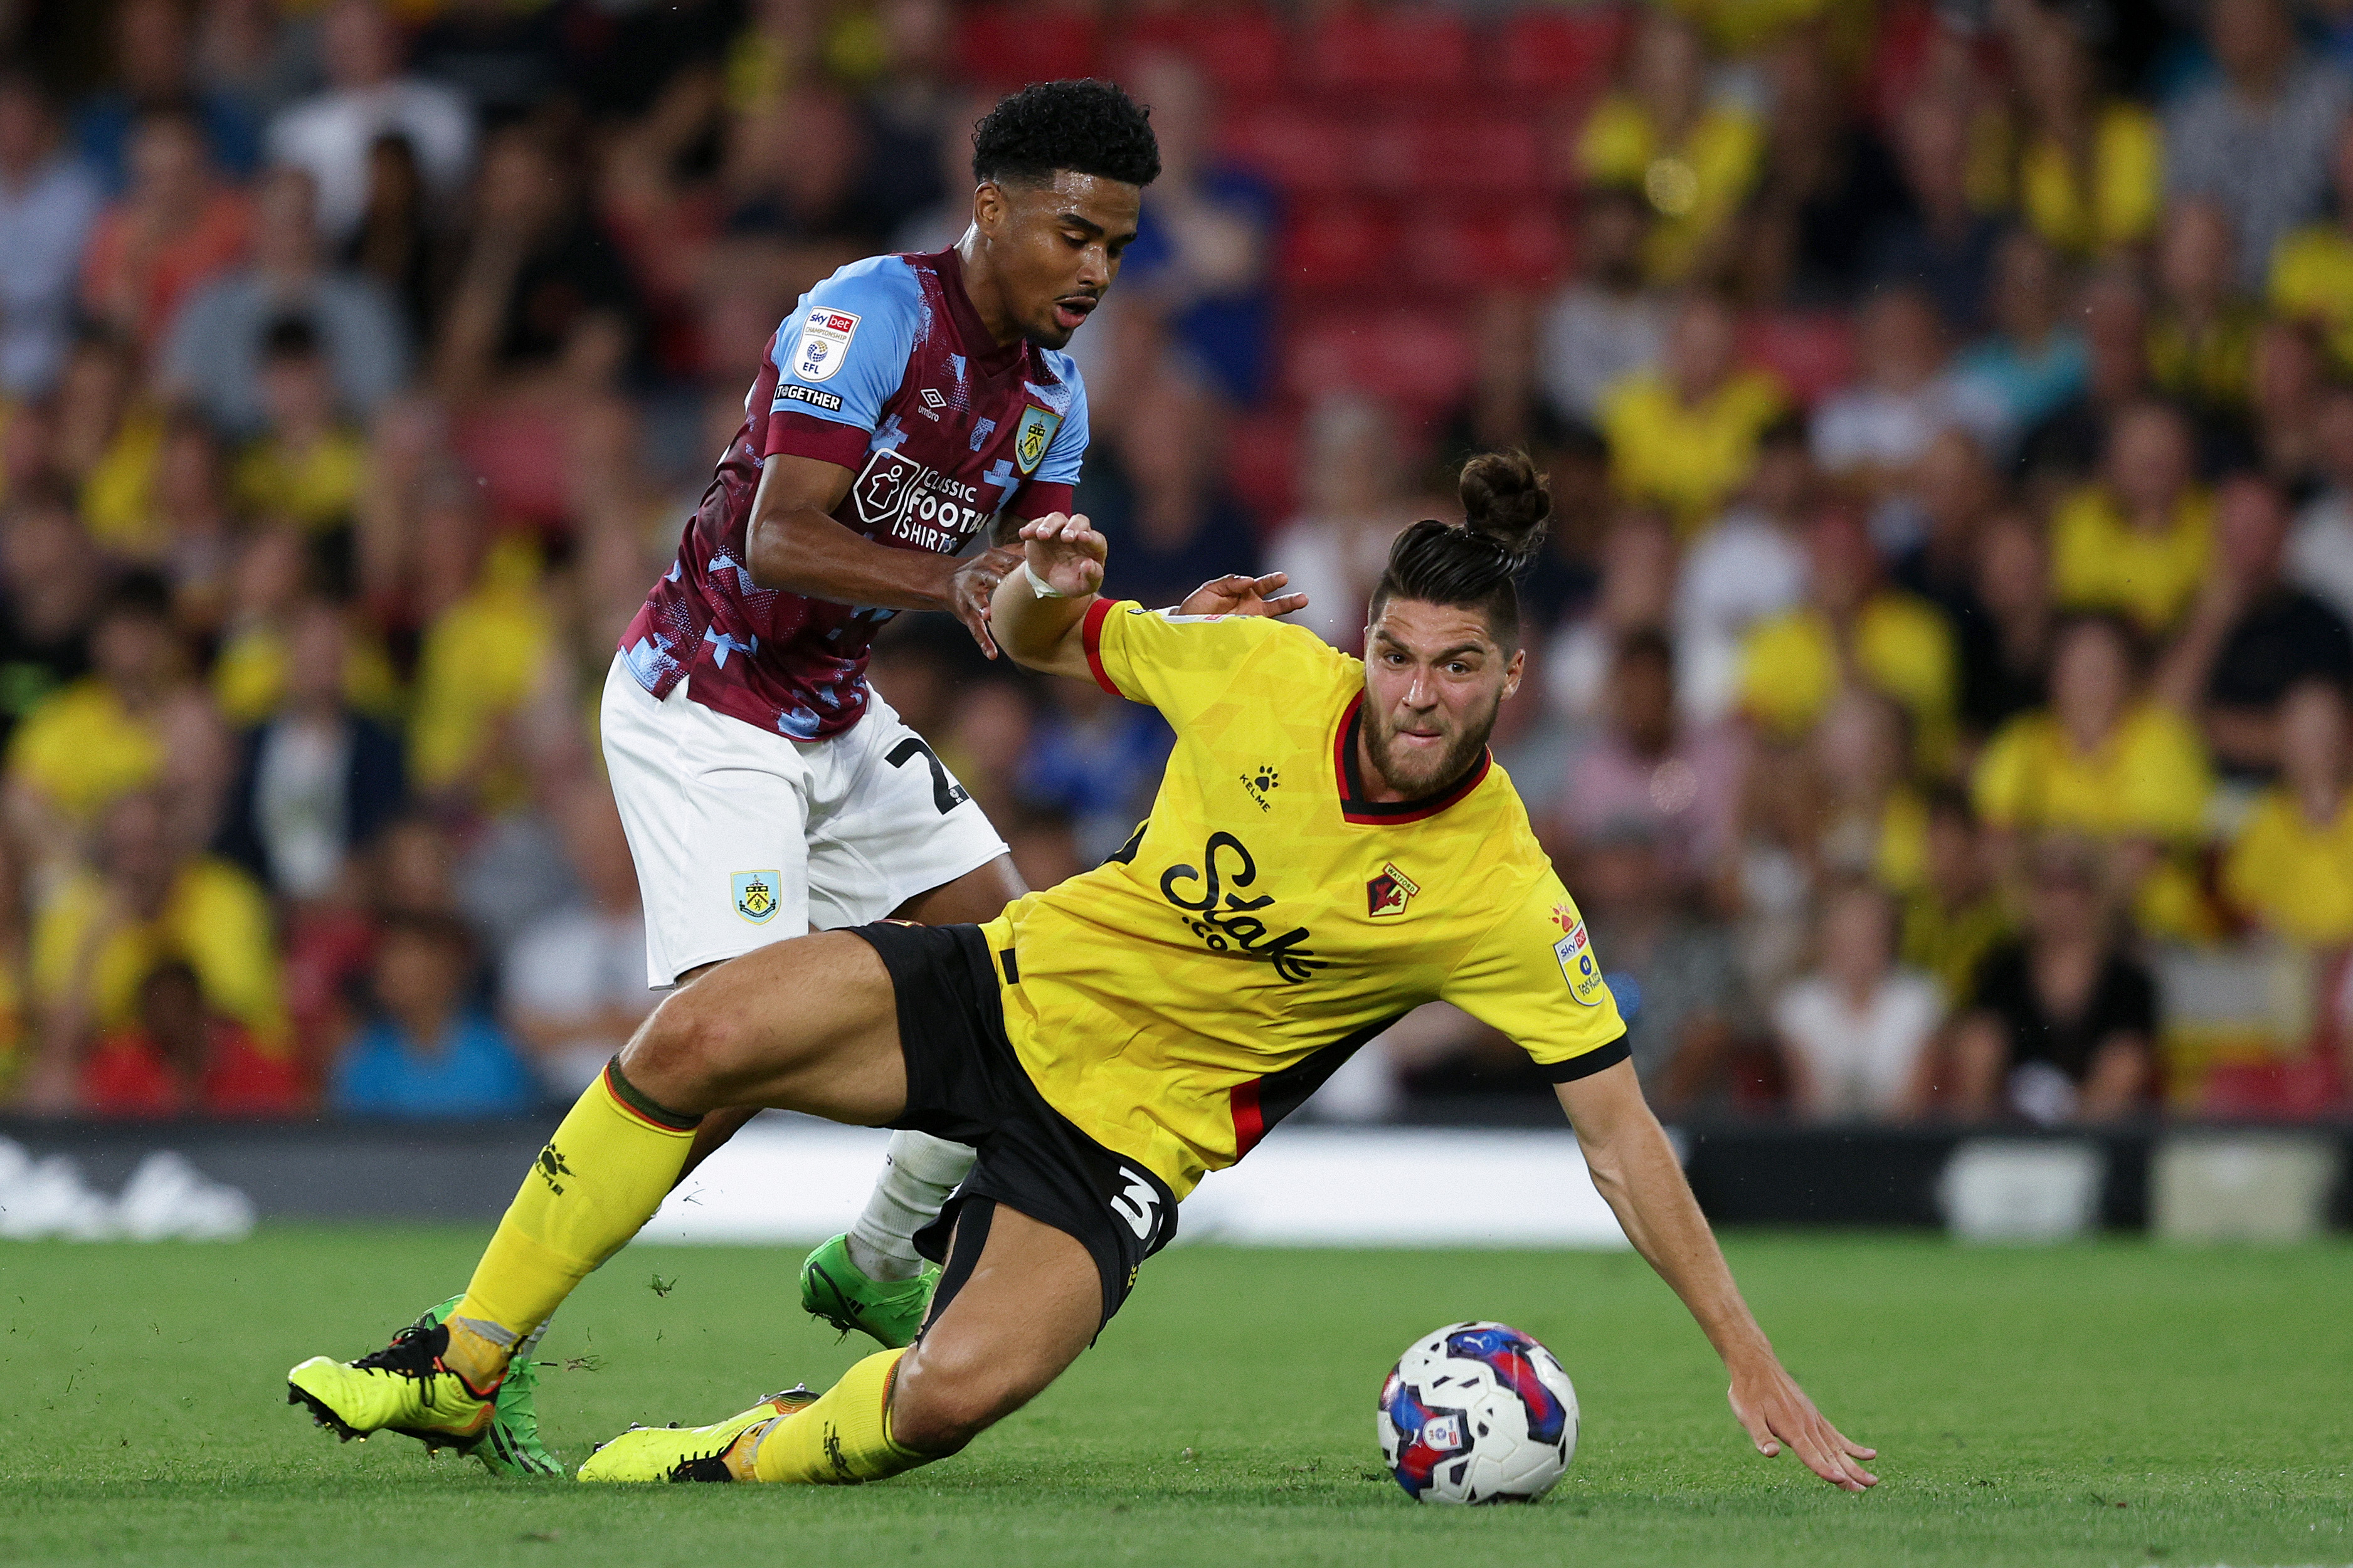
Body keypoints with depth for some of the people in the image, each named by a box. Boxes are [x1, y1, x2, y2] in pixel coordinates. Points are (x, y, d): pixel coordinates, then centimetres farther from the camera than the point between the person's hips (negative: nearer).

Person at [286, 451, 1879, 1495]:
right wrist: (1043, 585, -20)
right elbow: (1043, 640, 6)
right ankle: (463, 1367, -2)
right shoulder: (1264, 674, -12)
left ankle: (753, 1455, 5)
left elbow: (1621, 1129, -16)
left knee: (953, 1397, -29)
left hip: (1132, 1130, -3)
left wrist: (1750, 1359, -20)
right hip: (1024, 987, 3)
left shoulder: (1504, 897, -20)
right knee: (694, 1039, -18)